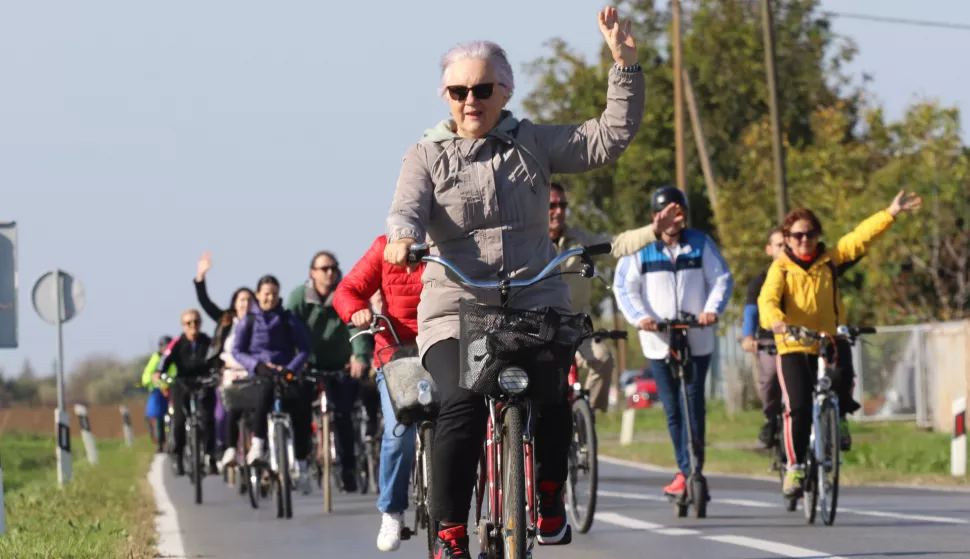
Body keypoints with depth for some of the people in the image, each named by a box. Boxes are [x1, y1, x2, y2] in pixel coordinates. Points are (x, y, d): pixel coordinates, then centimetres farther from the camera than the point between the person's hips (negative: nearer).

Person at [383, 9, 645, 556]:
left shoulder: (534, 143, 11)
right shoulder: (428, 156, 9)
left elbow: (611, 138, 5)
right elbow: (409, 207, -7)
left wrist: (625, 63, -5)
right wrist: (403, 236, -31)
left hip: (536, 304, 1)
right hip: (456, 310, -1)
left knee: (553, 401, -23)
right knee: (463, 405, -24)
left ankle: (549, 495, 5)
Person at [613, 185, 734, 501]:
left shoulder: (701, 244, 6)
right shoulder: (639, 248, 4)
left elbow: (722, 280, 4)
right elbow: (624, 287, 0)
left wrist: (712, 309, -15)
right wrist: (639, 317, -18)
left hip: (697, 340, 0)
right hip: (659, 341, 1)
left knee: (695, 404, -8)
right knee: (672, 408, 1)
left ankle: (693, 471, -7)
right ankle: (686, 471, 8)